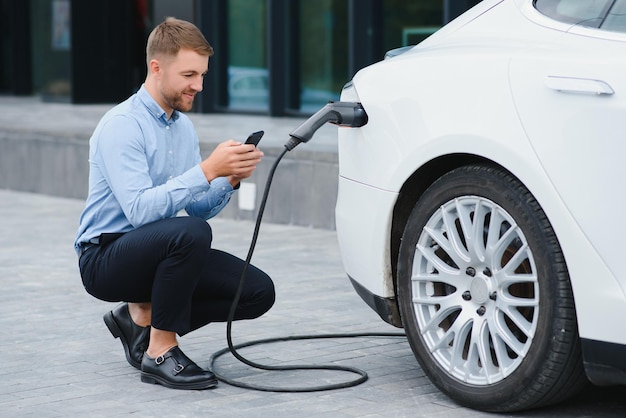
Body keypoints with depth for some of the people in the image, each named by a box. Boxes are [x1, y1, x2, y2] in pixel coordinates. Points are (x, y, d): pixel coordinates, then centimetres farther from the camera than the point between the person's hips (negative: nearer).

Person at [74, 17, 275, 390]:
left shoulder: (184, 126, 9)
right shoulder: (122, 125, -18)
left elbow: (200, 208, 10)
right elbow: (139, 209, -29)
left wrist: (230, 180, -10)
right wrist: (207, 170, -32)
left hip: (154, 253, 8)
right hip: (105, 258, -8)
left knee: (257, 291, -8)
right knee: (190, 233, -37)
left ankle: (143, 317, 9)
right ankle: (160, 353, -20)